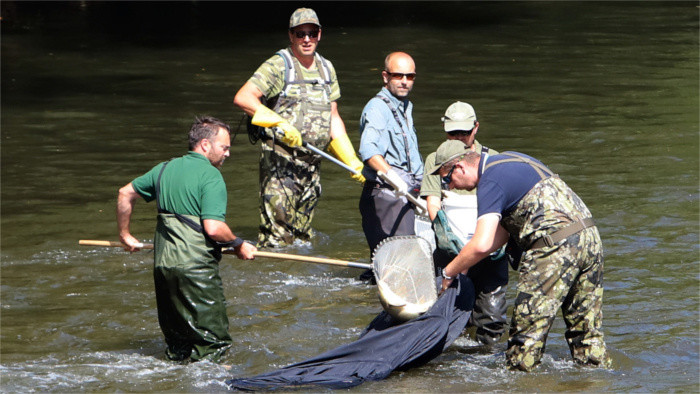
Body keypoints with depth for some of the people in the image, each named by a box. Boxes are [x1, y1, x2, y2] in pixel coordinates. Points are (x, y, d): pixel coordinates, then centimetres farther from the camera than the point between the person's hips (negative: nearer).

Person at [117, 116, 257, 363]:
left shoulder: (165, 169, 13)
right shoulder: (211, 176, -10)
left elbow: (125, 194, 22)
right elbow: (213, 228, -19)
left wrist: (124, 234, 32)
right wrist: (239, 246, -3)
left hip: (162, 265, 8)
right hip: (196, 267, -8)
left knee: (176, 336, 18)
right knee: (212, 342, -3)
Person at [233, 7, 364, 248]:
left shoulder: (326, 69, 16)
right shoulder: (279, 66, -6)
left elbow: (333, 119, 21)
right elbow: (242, 98, -18)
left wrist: (353, 162, 14)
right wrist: (279, 123, -28)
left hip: (313, 164, 7)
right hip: (280, 161, -7)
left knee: (303, 235, 10)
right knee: (277, 235, -12)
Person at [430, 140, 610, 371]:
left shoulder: (490, 183, -9)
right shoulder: (507, 160, 20)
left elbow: (481, 245, -19)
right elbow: (502, 231, 24)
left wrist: (449, 273, -4)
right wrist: (464, 264, 19)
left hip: (556, 247, -9)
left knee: (528, 328, -1)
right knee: (586, 328, 15)